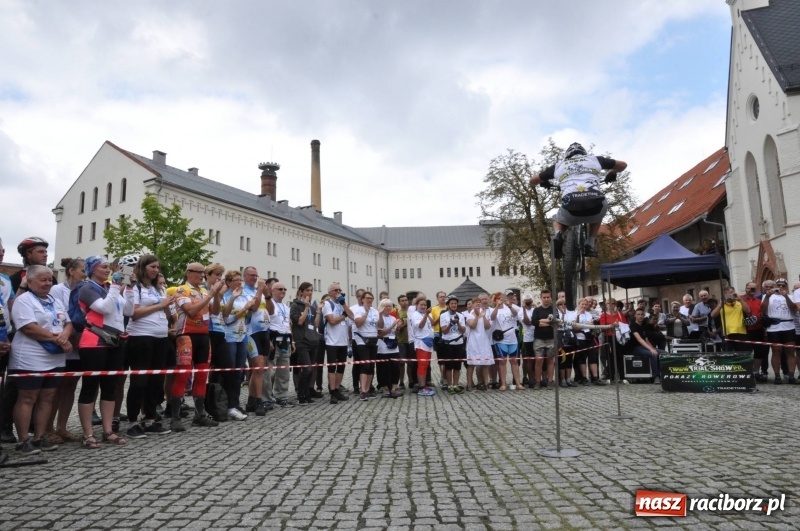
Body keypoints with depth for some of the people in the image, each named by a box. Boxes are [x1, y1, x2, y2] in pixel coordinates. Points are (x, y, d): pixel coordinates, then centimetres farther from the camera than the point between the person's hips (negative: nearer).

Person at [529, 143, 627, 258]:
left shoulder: (559, 165, 26)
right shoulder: (594, 159, 28)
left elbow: (532, 181, 32)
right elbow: (623, 164, 39)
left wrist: (545, 183, 53)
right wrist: (611, 174, 59)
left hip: (571, 206, -1)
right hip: (596, 205, 1)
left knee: (558, 221, 32)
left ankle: (558, 235, -1)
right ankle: (590, 245, 22)